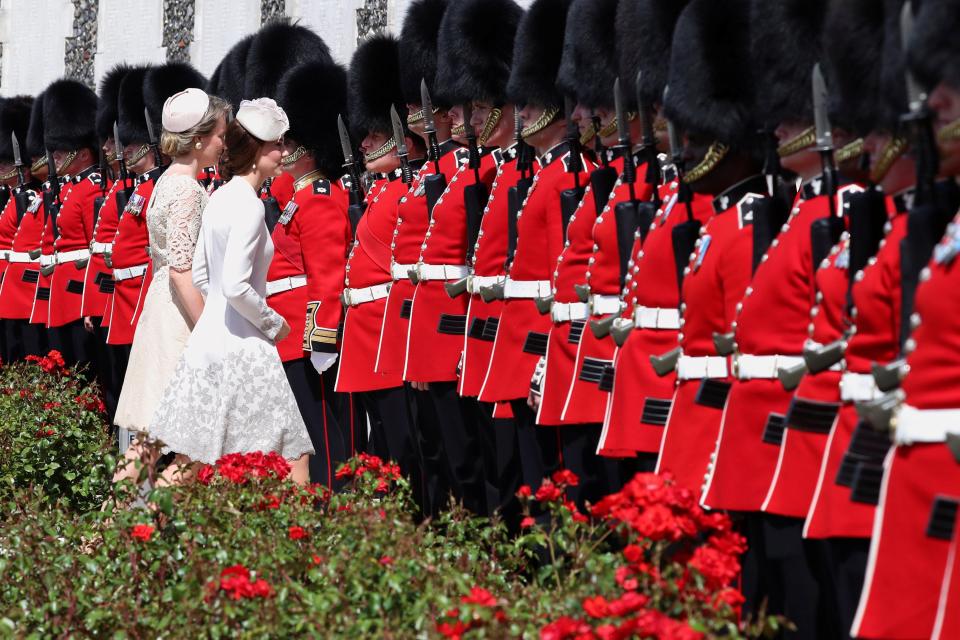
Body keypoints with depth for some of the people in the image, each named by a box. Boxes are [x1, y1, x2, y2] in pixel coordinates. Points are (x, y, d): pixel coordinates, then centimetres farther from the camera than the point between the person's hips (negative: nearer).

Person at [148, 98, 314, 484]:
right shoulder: (249, 205, -16)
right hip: (241, 348, -9)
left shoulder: (220, 198, 12)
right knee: (290, 457, -2)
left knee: (188, 462, 10)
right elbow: (236, 286, -24)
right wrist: (274, 324, -10)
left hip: (208, 337, 9)